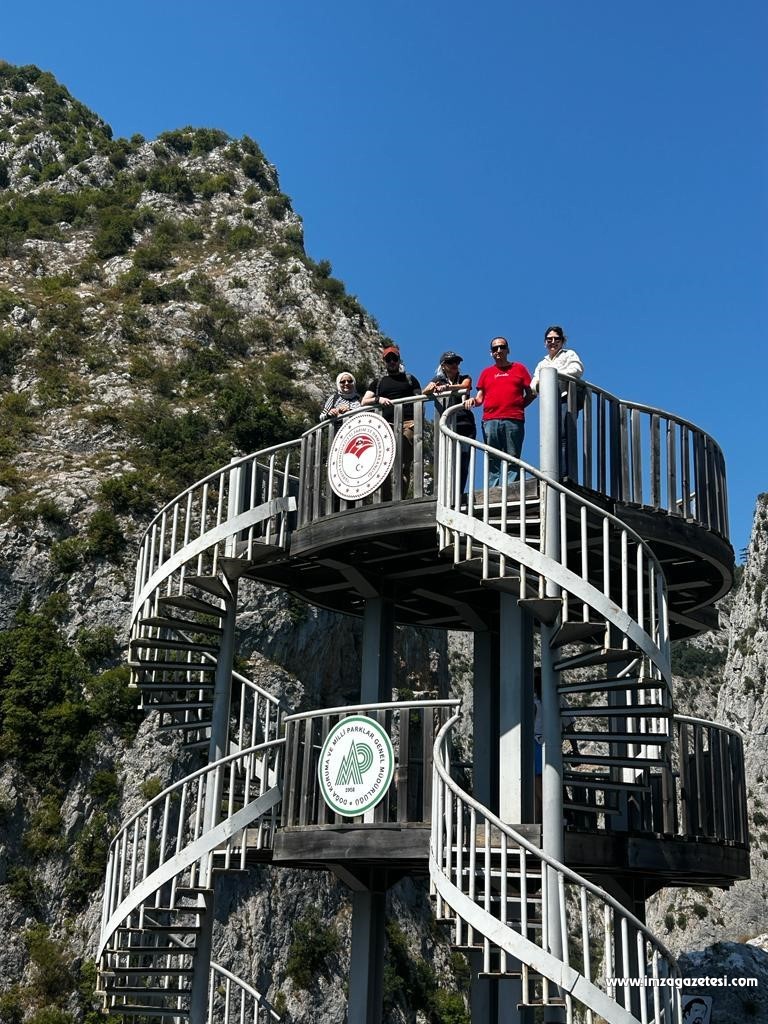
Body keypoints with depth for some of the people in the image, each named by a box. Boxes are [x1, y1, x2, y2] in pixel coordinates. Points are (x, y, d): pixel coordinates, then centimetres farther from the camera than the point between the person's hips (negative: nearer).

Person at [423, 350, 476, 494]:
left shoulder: (464, 378, 17)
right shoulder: (438, 380, 20)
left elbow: (465, 386, -7)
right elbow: (425, 392, 2)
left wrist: (447, 387, -26)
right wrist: (432, 388, -23)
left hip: (464, 424, 0)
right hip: (445, 426, 0)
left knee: (463, 462, -9)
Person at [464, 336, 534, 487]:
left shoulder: (519, 368, 16)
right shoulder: (486, 372, 22)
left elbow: (531, 393, 13)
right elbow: (480, 398, 19)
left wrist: (518, 406, 1)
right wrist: (473, 400, -2)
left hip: (514, 420, -2)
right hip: (490, 420, 2)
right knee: (492, 461, -3)